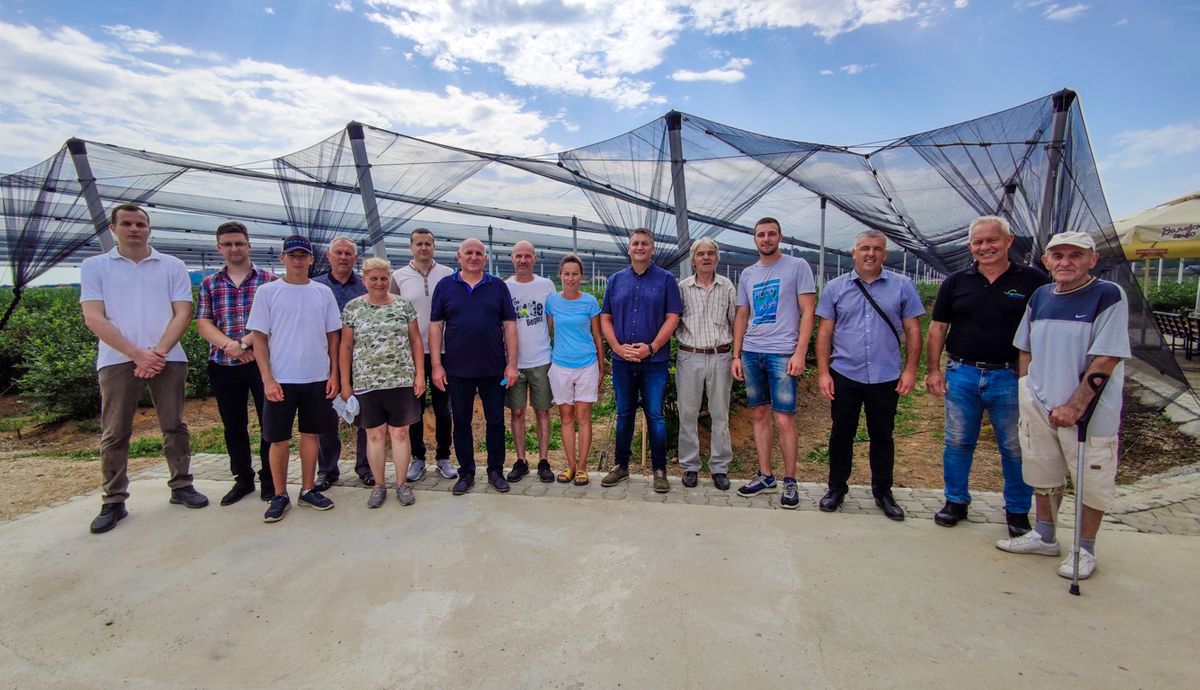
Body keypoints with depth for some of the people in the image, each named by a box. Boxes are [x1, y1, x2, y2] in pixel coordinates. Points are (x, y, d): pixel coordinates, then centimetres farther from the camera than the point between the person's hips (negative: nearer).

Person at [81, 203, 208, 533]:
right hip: (117, 360, 0)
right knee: (114, 434, 4)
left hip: (167, 358, 0)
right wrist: (137, 354, -13)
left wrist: (158, 352, -11)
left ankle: (181, 486, 17)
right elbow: (93, 318, -3)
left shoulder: (173, 266, 7)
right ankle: (113, 502, 13)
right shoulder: (94, 266, 7)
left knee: (174, 426, 6)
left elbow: (182, 314, 1)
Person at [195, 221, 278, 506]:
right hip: (222, 366, 4)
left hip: (262, 363, -3)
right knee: (233, 426, 13)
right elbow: (203, 323, 4)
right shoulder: (209, 284, 11)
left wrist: (244, 342, -16)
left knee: (270, 423, 1)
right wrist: (229, 346, -13)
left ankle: (269, 480, 16)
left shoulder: (269, 280, 1)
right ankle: (243, 479, 27)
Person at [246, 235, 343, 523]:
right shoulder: (267, 292, -1)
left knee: (311, 434, 11)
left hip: (317, 378, 2)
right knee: (279, 439, 5)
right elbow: (259, 338, -2)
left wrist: (334, 374, 2)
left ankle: (308, 490, 24)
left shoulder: (323, 292, 5)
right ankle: (280, 496, 19)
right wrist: (268, 379, -9)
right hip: (281, 379, -2)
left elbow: (332, 336, 8)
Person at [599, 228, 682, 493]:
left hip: (655, 360, -3)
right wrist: (618, 347, -6)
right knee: (624, 414, 12)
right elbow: (605, 318, 8)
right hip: (622, 360, 3)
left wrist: (651, 347, -14)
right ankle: (621, 466, 24)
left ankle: (660, 470, 14)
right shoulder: (616, 280, 11)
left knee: (655, 415, 1)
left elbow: (672, 318, -4)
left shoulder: (666, 279, 3)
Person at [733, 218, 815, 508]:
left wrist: (800, 352, -13)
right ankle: (765, 475, 21)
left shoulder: (797, 266, 0)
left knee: (784, 419, -5)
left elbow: (807, 312, -4)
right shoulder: (747, 274, 14)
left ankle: (790, 481, 10)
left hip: (782, 353, -5)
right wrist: (736, 355, 10)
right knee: (759, 415, 10)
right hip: (751, 353, 5)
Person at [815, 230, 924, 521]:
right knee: (841, 433, 9)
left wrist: (910, 370, -3)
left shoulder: (902, 286, 3)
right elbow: (824, 332, 1)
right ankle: (837, 488, 23)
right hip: (844, 376, 0)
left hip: (886, 377, 0)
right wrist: (823, 372, -5)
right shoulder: (835, 287, 2)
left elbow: (912, 330, 4)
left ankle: (883, 491, 28)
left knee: (882, 436, 12)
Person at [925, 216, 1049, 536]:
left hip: (1011, 378, -1)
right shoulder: (955, 282, 6)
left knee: (1016, 449, 9)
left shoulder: (1033, 281, 0)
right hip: (961, 375, 2)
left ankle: (1018, 511, 27)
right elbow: (937, 328, 6)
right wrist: (933, 370, 0)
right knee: (958, 443, 10)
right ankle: (956, 501, 26)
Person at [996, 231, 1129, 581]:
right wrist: (1027, 394, 5)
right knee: (1042, 475, 17)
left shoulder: (1108, 296, -11)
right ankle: (1044, 536, 34)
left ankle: (1085, 550, 25)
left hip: (1090, 412, -5)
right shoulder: (1039, 297, 6)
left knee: (1092, 481, 7)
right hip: (1040, 407, 5)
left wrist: (1075, 406, -20)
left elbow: (1106, 359, -16)